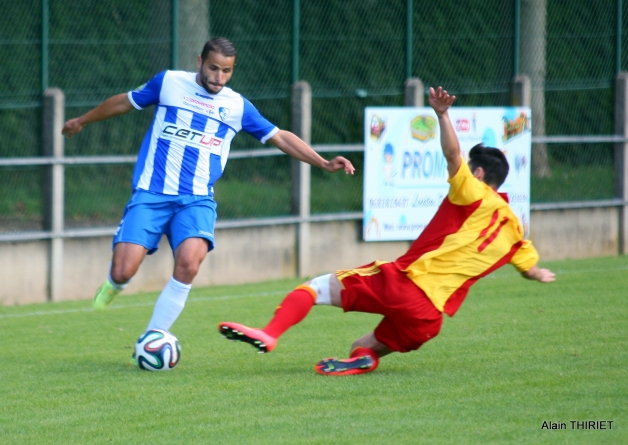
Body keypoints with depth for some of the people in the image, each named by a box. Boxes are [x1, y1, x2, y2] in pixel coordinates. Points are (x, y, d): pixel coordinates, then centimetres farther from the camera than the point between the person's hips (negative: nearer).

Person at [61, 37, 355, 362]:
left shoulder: (237, 106, 9)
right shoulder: (169, 83, 5)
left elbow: (280, 138, 15)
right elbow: (124, 102, 20)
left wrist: (323, 163, 6)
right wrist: (82, 121, 32)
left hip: (196, 201, 1)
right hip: (150, 195, -1)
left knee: (188, 264, -28)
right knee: (123, 271, -16)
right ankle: (114, 285, 25)